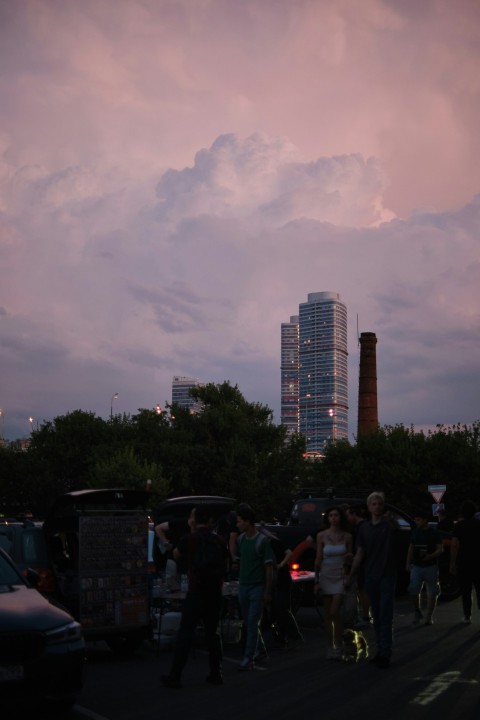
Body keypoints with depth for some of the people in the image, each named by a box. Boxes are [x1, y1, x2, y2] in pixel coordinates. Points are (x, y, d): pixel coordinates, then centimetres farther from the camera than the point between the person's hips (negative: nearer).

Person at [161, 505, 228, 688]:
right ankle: (216, 673, 16)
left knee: (185, 633, -1)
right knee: (213, 633, 13)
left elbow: (176, 555, 12)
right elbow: (224, 564, 14)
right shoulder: (218, 540, 6)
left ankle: (175, 676, 0)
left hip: (196, 592, -4)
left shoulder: (189, 539, -6)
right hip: (215, 592, 4)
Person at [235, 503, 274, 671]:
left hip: (258, 587, -6)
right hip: (243, 586, 6)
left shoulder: (262, 541, -12)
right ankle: (261, 651, 30)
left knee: (252, 623, -6)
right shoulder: (240, 539, 5)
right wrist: (239, 581, 10)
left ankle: (249, 658, -1)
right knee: (248, 623, 13)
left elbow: (269, 567, -9)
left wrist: (268, 592, -11)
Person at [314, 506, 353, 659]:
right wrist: (316, 581, -2)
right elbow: (318, 559, 1)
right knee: (328, 614, 6)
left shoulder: (347, 536, 1)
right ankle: (330, 647, 15)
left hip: (340, 577, -1)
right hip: (325, 576, 1)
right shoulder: (322, 536, -1)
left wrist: (349, 558, -13)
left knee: (335, 612, -10)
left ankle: (338, 647, 1)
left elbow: (349, 560, 11)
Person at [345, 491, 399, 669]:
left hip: (387, 575, -5)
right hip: (370, 576, 5)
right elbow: (359, 554, 10)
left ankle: (385, 653, -3)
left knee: (385, 616, -6)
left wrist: (388, 519, -52)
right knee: (376, 616, 11)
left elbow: (395, 528, -32)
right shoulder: (364, 527, 7)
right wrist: (350, 576, 8)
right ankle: (381, 650, 20)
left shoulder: (389, 524, -5)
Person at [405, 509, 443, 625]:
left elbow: (440, 549, -4)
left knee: (432, 593, 1)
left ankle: (429, 617, 13)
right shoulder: (414, 532, 10)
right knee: (414, 590, -9)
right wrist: (408, 563, 12)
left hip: (431, 567, -3)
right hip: (416, 566, 3)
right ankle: (417, 612, 12)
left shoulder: (434, 533, -3)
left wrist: (430, 556, -21)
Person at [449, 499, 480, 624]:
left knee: (465, 591, 7)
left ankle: (467, 616, 8)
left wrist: (452, 563, -6)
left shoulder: (459, 525, -4)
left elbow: (454, 545, -10)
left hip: (463, 562, -1)